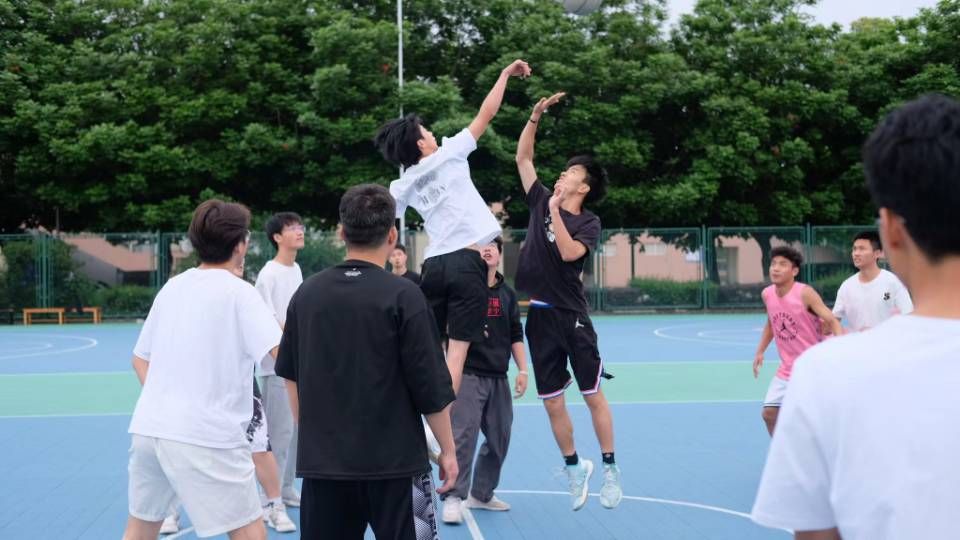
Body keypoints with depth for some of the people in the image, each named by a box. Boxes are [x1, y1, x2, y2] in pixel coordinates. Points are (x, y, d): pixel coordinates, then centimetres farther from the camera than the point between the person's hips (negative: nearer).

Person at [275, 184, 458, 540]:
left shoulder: (307, 293, 2)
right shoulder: (402, 296, -10)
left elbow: (290, 375, 12)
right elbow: (432, 389, -9)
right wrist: (448, 450, 2)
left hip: (322, 462, 4)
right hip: (394, 464, -4)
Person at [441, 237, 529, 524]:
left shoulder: (507, 294, 12)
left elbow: (516, 336, 15)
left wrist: (522, 370, 8)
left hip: (498, 377, 6)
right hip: (467, 374, -6)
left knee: (499, 438, 10)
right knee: (463, 434, -13)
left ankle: (481, 493, 24)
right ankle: (453, 498, -8)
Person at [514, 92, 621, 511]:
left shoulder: (588, 222, -3)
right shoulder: (541, 201, 9)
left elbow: (569, 253, -21)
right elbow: (522, 157, 9)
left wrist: (555, 211, -22)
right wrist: (536, 115, 1)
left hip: (571, 316, -4)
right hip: (538, 315, 4)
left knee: (592, 394, 0)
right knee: (553, 402, 6)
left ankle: (609, 468, 11)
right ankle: (574, 467, 21)